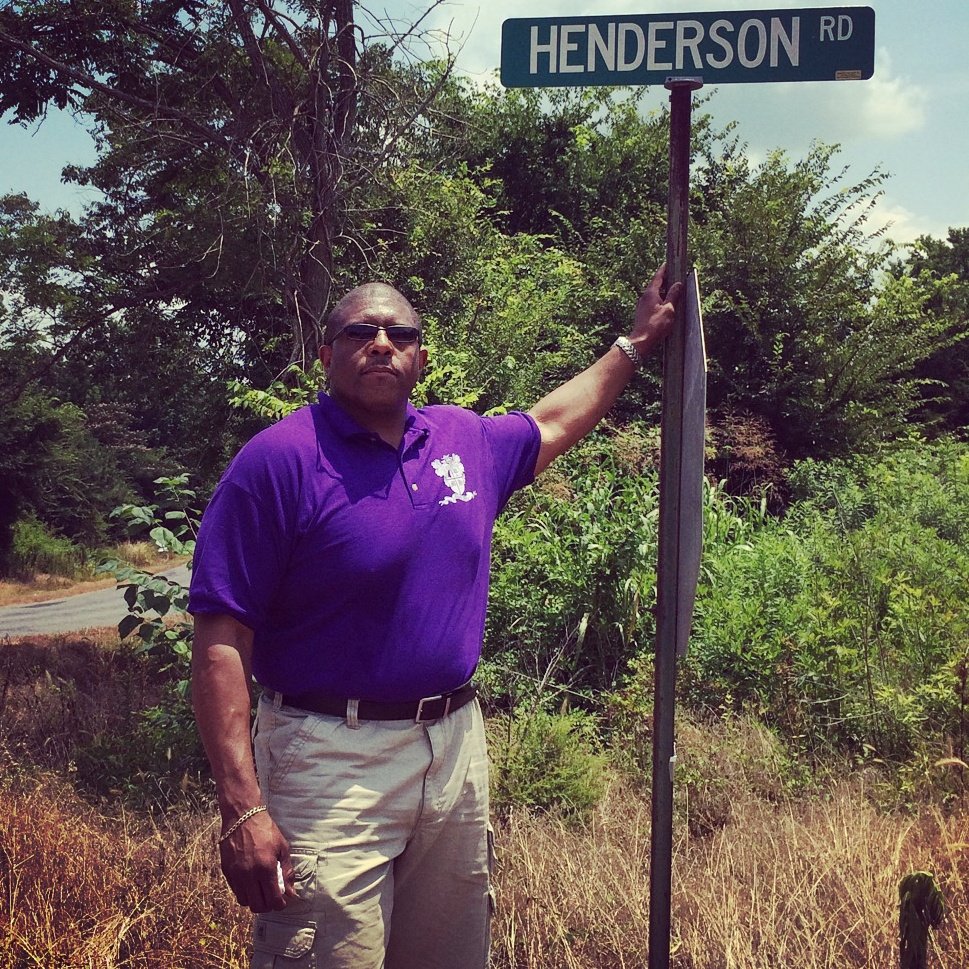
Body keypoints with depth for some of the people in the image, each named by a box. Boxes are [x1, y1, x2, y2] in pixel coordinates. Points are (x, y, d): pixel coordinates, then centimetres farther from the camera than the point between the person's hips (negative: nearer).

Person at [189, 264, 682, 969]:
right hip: (331, 764, -6)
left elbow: (552, 424, 31)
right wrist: (243, 811, -22)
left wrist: (638, 342, 32)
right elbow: (221, 643, -15)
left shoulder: (465, 441, 7)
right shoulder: (279, 461, -12)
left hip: (457, 751, 6)